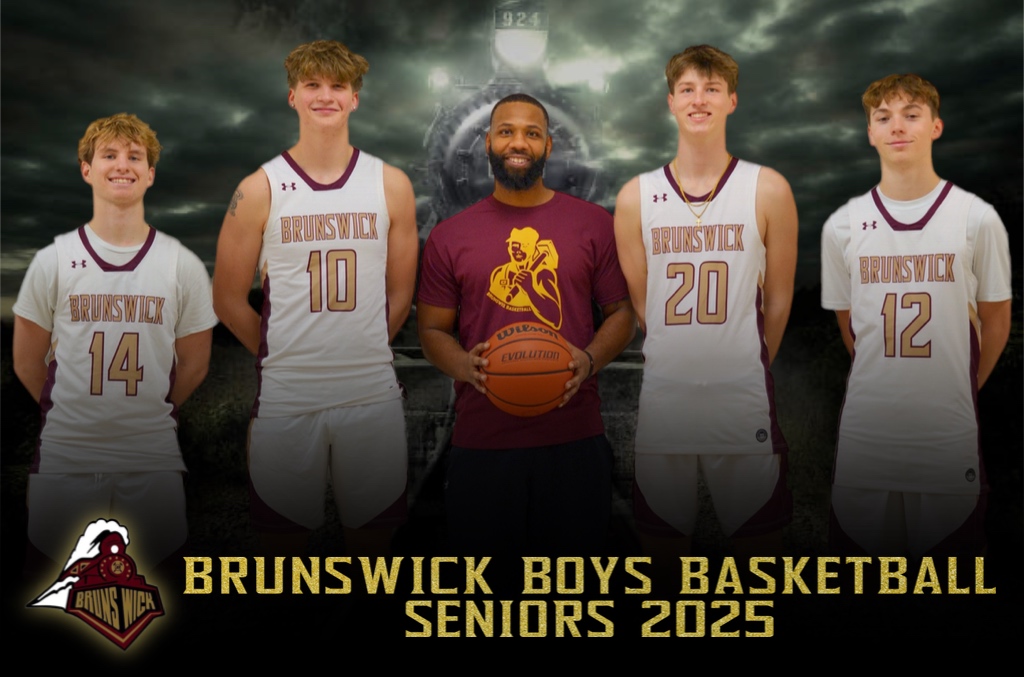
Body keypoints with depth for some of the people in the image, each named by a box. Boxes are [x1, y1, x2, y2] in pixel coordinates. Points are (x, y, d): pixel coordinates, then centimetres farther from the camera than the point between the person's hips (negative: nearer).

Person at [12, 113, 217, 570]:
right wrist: (67, 413, 11)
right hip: (64, 455, 0)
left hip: (153, 458, 0)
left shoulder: (184, 266, -1)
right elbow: (27, 362, 6)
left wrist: (151, 414, 10)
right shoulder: (53, 261, -1)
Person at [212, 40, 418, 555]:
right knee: (283, 536, 11)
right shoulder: (259, 190, -1)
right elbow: (229, 300, 3)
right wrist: (281, 358, 6)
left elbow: (399, 294, 8)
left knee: (372, 533, 13)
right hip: (285, 398, -1)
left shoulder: (391, 185, 4)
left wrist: (361, 354, 7)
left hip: (372, 393, 1)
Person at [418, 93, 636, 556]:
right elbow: (432, 330, 9)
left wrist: (589, 359, -11)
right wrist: (464, 366, -12)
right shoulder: (448, 236, 5)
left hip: (575, 437, 0)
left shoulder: (594, 224, 5)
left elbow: (621, 312, 8)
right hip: (481, 442, 0)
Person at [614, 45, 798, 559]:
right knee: (662, 536, 13)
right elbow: (638, 301, 9)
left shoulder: (768, 190, 0)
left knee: (757, 535, 9)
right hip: (662, 397, 1)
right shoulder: (636, 197, 3)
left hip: (743, 402, -1)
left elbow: (777, 298, 6)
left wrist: (748, 368, 12)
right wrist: (679, 361, 11)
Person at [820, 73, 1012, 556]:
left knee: (951, 537, 10)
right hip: (865, 427, 1)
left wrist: (960, 388, 11)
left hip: (949, 427, -1)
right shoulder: (842, 225, 1)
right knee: (857, 539, 10)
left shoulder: (978, 218, -3)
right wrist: (882, 385, 10)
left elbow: (995, 319, 7)